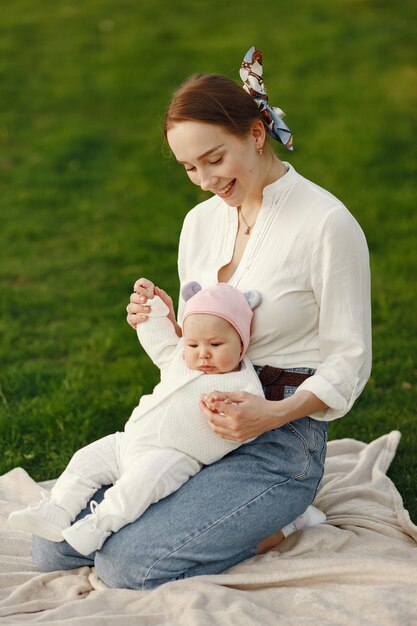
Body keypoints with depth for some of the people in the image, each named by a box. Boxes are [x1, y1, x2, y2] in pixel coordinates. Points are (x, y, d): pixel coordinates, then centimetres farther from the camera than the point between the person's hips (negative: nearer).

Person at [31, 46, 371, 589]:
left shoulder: (326, 224, -13)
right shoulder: (200, 222, 7)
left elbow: (349, 362, -10)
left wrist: (273, 413, -26)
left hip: (280, 440, -7)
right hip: (198, 424, 7)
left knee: (127, 565, -20)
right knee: (53, 547, -3)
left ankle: (267, 531, 3)